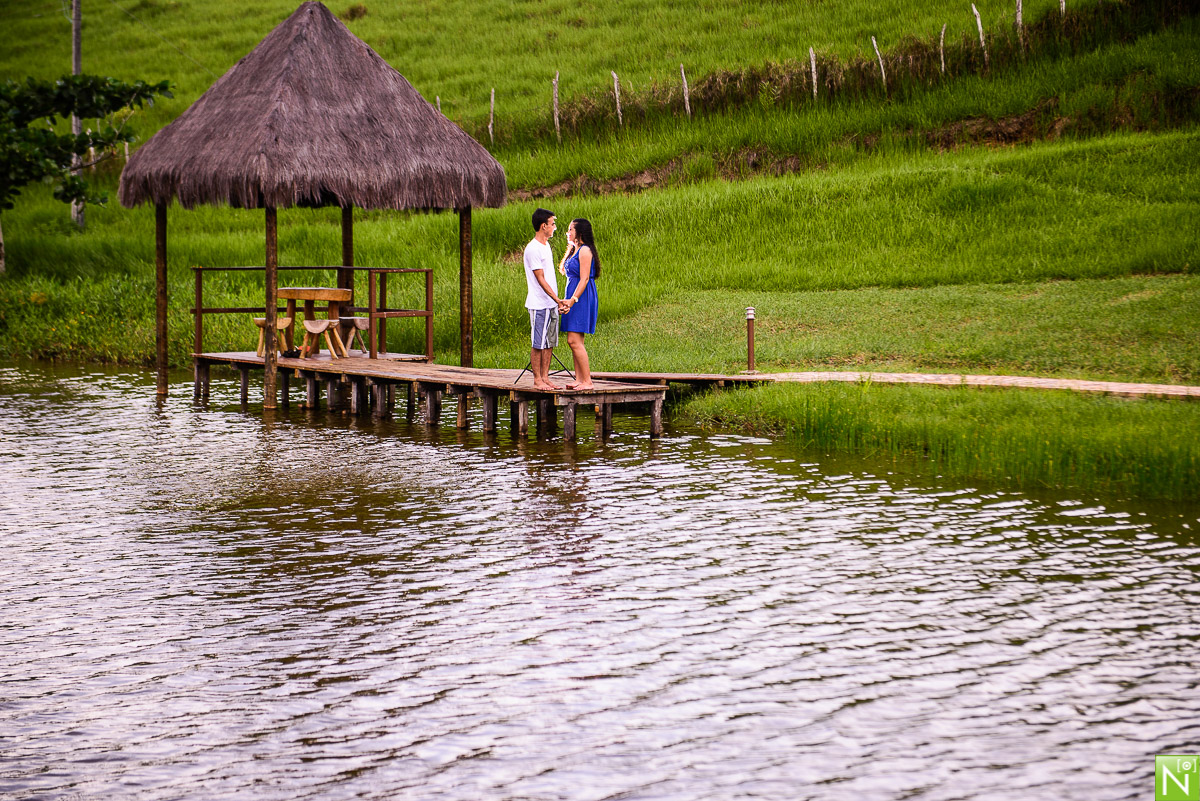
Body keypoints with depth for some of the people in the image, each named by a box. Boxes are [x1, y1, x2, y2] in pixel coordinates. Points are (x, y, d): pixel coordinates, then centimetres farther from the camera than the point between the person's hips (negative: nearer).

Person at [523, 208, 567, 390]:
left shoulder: (546, 245, 14)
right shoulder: (532, 249, -15)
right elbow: (540, 279, -17)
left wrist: (557, 301, 19)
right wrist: (557, 300, -19)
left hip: (552, 304, 9)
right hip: (539, 304, -9)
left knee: (550, 342, 10)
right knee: (538, 344, -3)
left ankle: (545, 377, 14)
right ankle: (537, 380, 1)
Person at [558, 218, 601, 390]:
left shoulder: (585, 250, -11)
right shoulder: (574, 250, 19)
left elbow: (584, 279, -17)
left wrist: (573, 299, -22)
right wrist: (566, 300, 17)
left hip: (582, 298, -10)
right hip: (574, 297, 10)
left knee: (574, 340, -13)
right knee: (574, 341, 8)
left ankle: (587, 381, -12)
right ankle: (579, 379, 9)